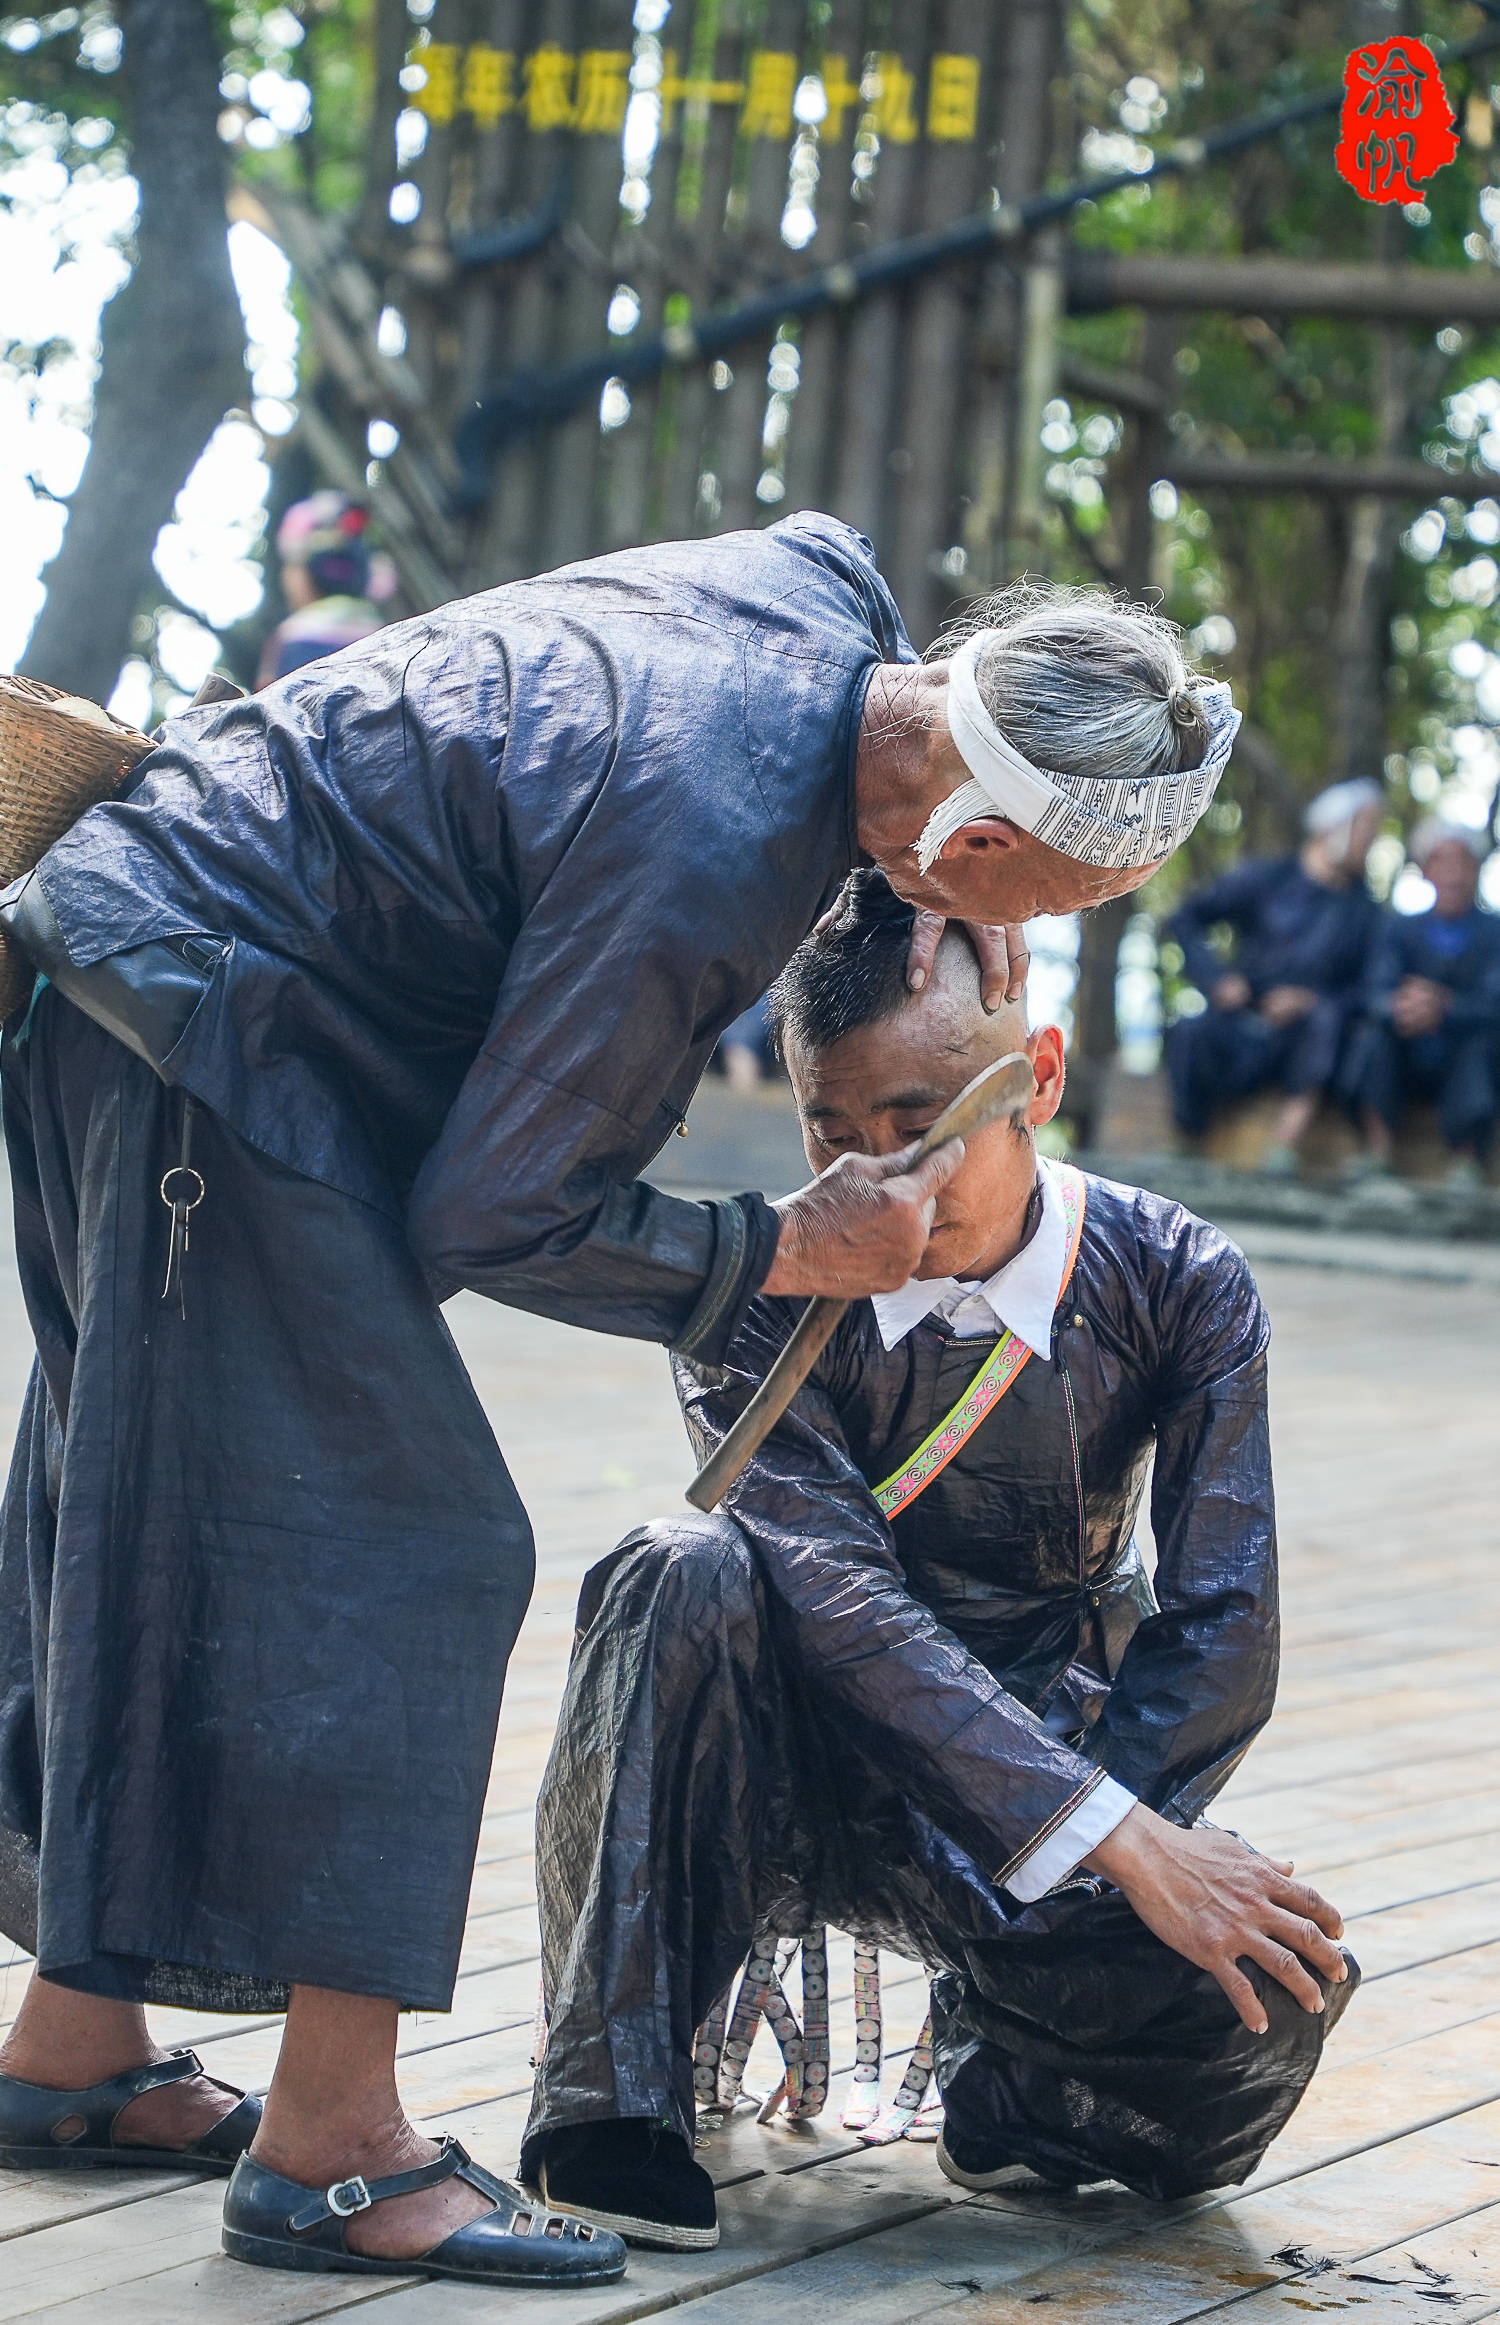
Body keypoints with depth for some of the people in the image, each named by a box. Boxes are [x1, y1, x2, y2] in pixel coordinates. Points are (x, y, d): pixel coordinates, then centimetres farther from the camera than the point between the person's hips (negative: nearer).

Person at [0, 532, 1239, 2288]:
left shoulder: (826, 588, -5)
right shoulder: (703, 869, -29)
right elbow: (494, 1219, -19)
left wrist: (941, 902, 13)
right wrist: (789, 1251, -7)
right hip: (210, 1025, -10)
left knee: (156, 1515, 16)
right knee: (394, 1542, -12)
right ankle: (332, 2145, -10)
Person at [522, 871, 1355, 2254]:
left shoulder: (1177, 1285, -7)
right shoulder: (755, 1294, -12)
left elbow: (1223, 1628, -12)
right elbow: (836, 1598, -26)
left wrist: (1041, 1885, -25)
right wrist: (1113, 1839, -36)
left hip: (1071, 1764, 1)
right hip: (800, 1775, -1)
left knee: (1272, 1995, -30)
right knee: (685, 1576, -34)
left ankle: (1009, 2076, 6)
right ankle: (617, 2101, -25)